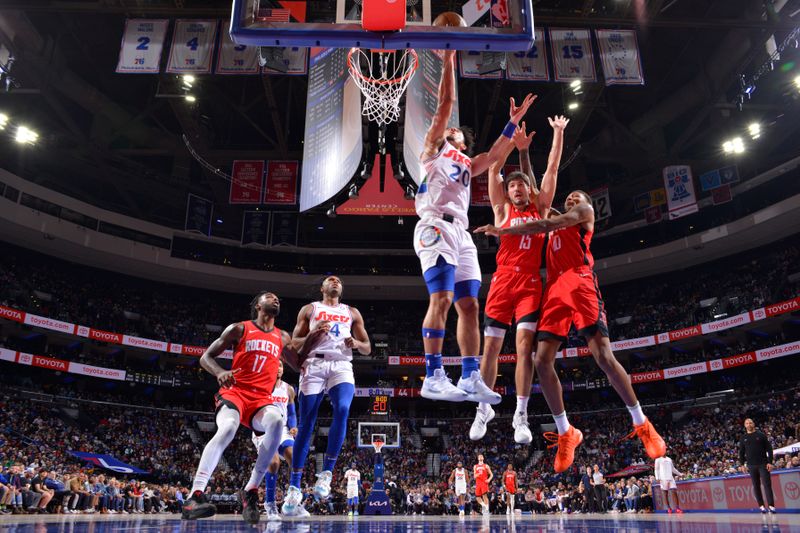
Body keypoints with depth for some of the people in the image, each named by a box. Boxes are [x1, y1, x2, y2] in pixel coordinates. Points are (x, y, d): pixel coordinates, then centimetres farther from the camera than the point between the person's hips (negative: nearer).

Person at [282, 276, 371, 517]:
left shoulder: (352, 312, 21)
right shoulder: (309, 309, 17)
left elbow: (367, 349, 19)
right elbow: (294, 343, 10)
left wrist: (356, 343, -4)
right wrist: (313, 334, -9)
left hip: (341, 366, 1)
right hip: (314, 365, -1)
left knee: (342, 410, -28)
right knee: (305, 425, -7)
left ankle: (326, 474, -19)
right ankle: (294, 491, -1)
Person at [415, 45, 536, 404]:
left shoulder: (468, 164, 34)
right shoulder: (434, 148, 18)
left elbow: (495, 154, 27)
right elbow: (445, 104, 13)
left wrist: (513, 122, 26)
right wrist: (448, 62, 13)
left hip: (461, 232, 7)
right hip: (436, 226, -7)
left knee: (468, 304, 0)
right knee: (442, 298, -19)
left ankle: (470, 377, 1)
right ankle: (433, 376, -20)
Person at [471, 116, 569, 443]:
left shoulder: (540, 208, 15)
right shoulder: (502, 210, 12)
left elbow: (552, 169, 15)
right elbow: (494, 168, 7)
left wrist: (558, 134, 15)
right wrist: (515, 144, 3)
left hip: (530, 283, 0)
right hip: (503, 280, 0)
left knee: (524, 344, -10)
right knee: (491, 347, 2)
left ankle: (521, 417, -7)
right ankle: (483, 409, 17)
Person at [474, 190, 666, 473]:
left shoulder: (585, 212, 14)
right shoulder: (555, 221, 35)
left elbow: (548, 223, -1)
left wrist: (504, 230, -3)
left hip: (579, 280, -6)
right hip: (555, 288, 6)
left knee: (603, 356, -16)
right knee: (542, 361, -8)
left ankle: (642, 424, 0)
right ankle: (566, 433, 5)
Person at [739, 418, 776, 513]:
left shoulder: (761, 435, 2)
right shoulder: (743, 438, 9)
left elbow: (769, 449, 1)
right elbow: (741, 452, 12)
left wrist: (770, 462, -7)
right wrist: (742, 464, 4)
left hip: (763, 464, -2)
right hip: (751, 466, 2)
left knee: (767, 484, -7)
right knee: (756, 486, 4)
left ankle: (771, 505, -4)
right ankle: (761, 505, 9)